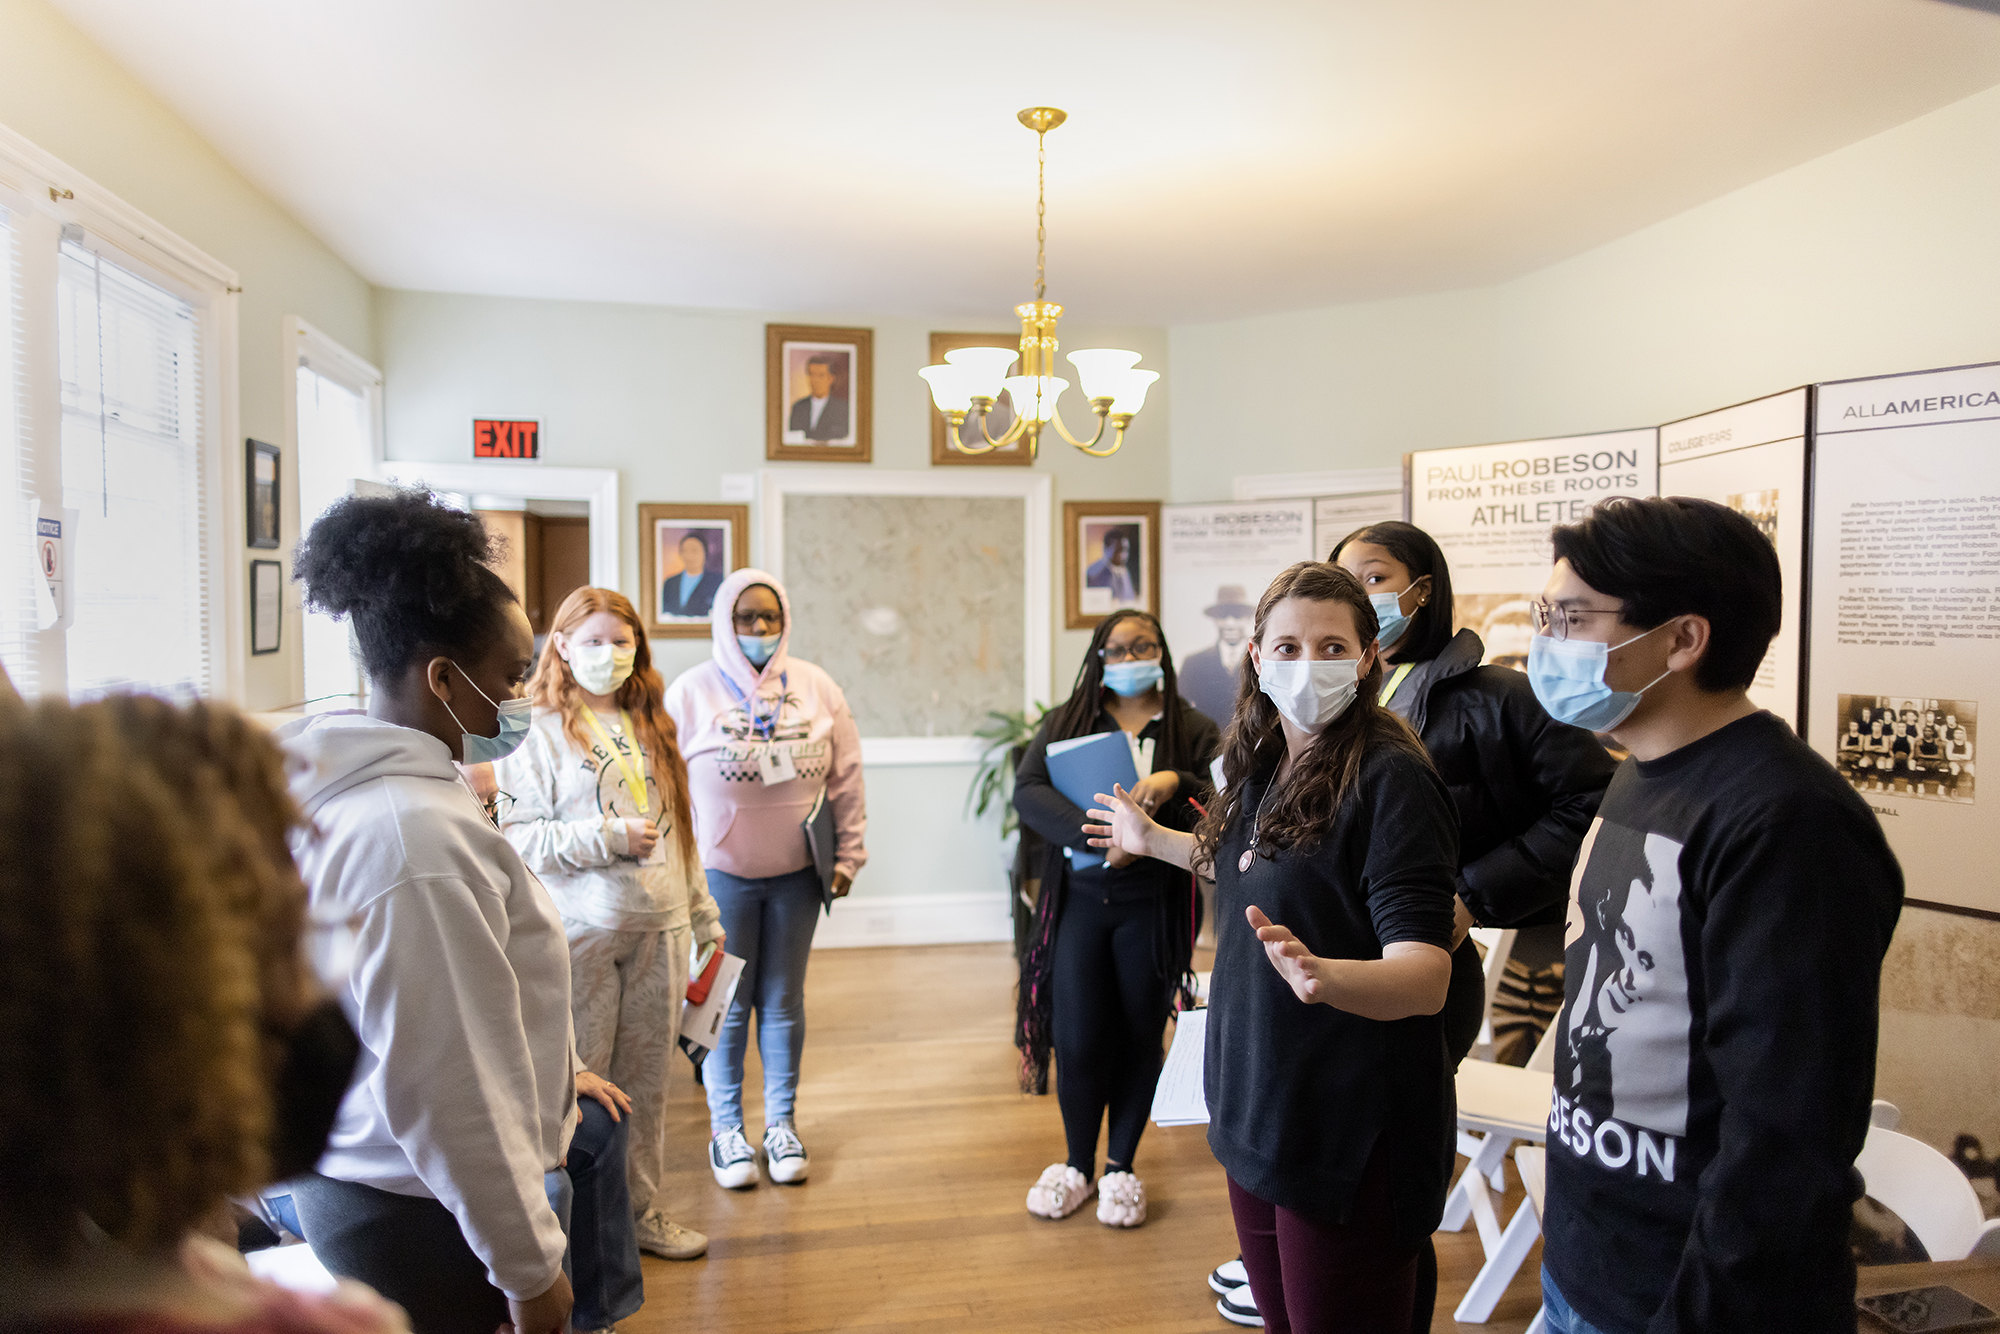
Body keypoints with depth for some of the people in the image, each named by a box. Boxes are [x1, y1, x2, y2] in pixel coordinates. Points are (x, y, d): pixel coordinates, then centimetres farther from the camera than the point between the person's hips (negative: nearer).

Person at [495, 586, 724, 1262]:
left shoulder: (651, 726, 14)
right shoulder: (539, 731, -4)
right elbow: (517, 835, -11)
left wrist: (704, 912, 17)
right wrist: (606, 837, -19)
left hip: (659, 926, 5)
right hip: (580, 932, -5)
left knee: (648, 1077, 11)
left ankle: (641, 1210, 25)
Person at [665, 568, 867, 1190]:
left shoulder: (817, 687, 2)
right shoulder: (692, 691, -4)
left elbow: (846, 779, 6)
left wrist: (848, 854, 5)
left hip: (796, 873, 2)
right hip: (721, 871, -2)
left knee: (783, 1001, 12)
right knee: (728, 1004, 7)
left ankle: (782, 1123, 26)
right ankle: (726, 1128, 22)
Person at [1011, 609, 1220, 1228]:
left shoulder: (1193, 729, 5)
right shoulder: (1065, 721, 6)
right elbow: (1028, 790, -10)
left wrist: (1176, 783, -25)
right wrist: (1096, 835, -24)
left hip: (1153, 905, 0)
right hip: (1079, 900, 0)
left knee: (1139, 1038, 9)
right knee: (1077, 1041, 3)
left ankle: (1121, 1167, 29)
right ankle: (1078, 1165, 26)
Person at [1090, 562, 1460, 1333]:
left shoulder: (1390, 778, -20)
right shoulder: (1266, 768, 4)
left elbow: (1427, 973, -28)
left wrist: (1322, 975, -47)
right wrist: (1156, 841, 29)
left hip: (1350, 1138, -7)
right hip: (1258, 1110, 8)